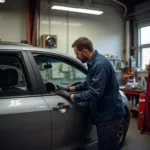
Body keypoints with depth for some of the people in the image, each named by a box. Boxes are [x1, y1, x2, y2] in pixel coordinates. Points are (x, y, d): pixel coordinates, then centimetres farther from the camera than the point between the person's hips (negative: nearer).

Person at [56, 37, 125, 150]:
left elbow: (95, 93, -29)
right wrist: (70, 88, 13)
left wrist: (70, 96, -20)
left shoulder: (100, 64, -25)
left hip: (109, 114, -10)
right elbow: (89, 83, 22)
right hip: (104, 113, 10)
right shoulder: (94, 62, 9)